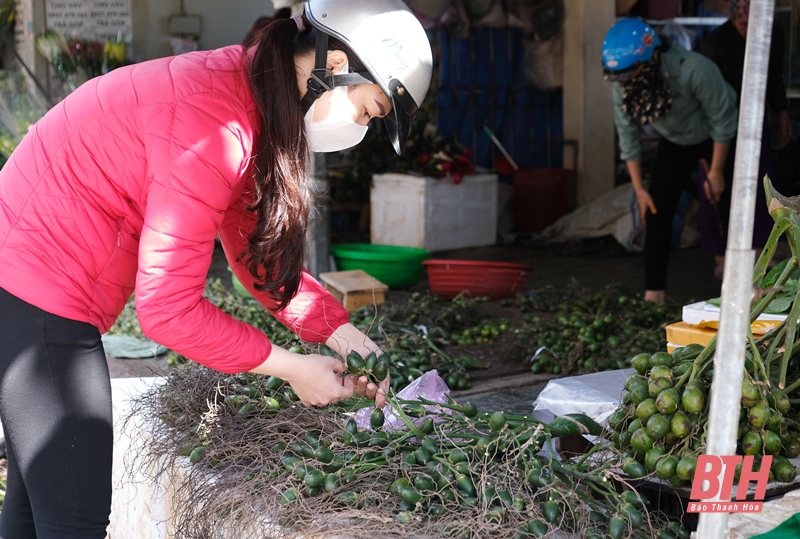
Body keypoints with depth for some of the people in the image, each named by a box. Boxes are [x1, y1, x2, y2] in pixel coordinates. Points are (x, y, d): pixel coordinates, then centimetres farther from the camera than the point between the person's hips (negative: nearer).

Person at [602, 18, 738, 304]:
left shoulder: (694, 70, -38)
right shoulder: (622, 85, -23)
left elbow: (722, 120, -25)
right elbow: (628, 136, -10)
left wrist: (716, 172, -18)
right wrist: (638, 188, -9)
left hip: (720, 138, -4)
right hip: (675, 142, 4)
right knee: (656, 211, -6)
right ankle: (654, 294, -4)